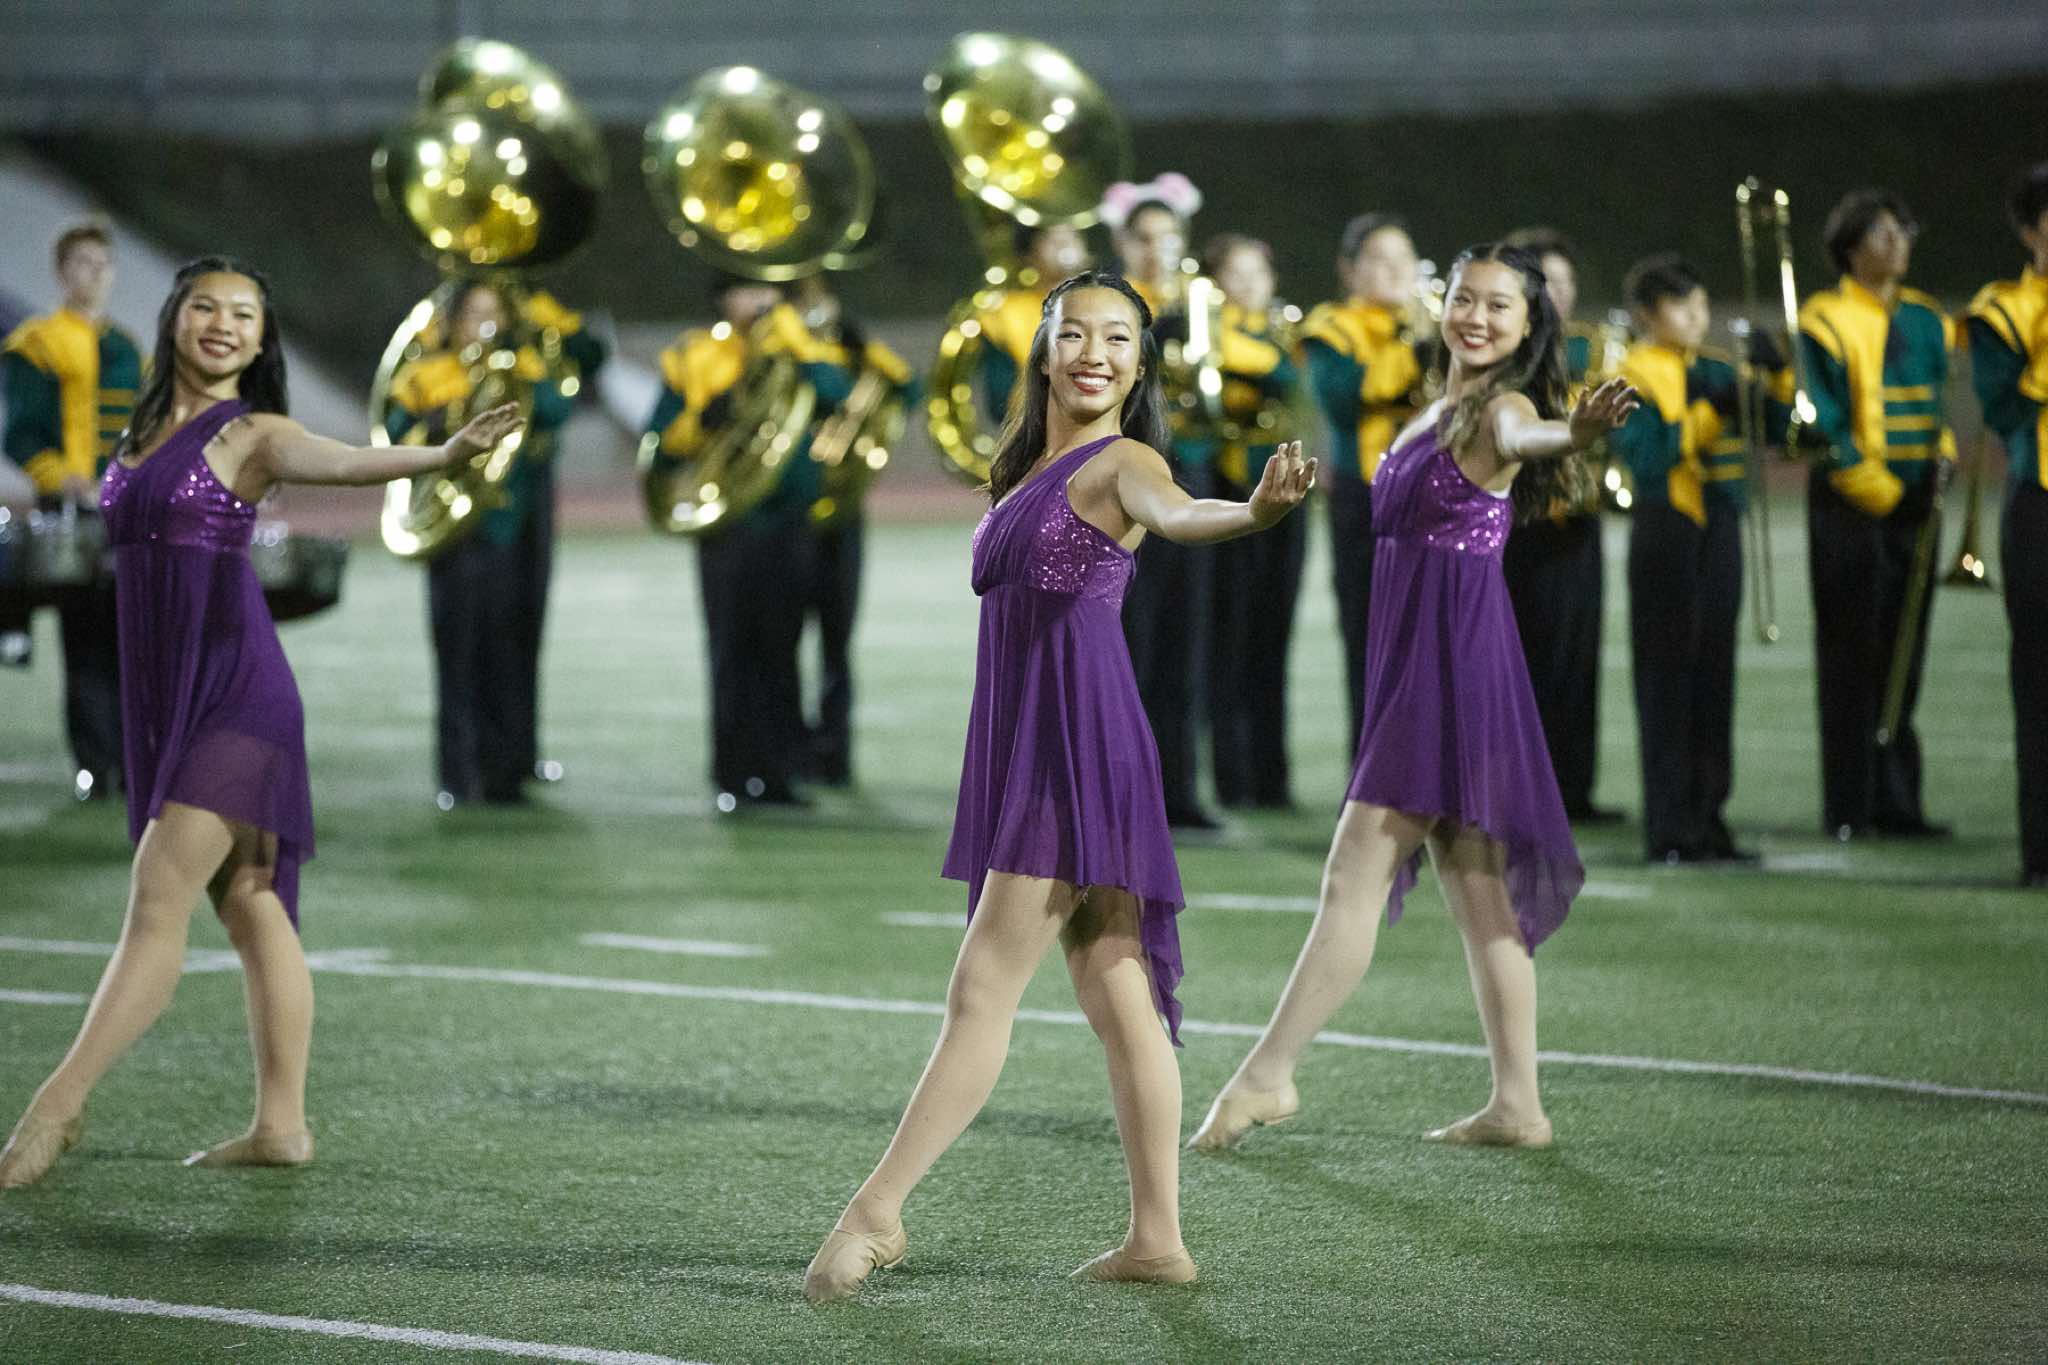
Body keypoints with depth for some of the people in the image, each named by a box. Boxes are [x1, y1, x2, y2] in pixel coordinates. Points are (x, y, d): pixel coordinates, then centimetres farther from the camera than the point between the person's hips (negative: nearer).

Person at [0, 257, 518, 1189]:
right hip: (163, 695, 7)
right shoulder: (144, 430, 15)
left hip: (232, 691, -7)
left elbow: (349, 462, -22)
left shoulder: (251, 435, -5)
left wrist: (446, 453, -38)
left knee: (158, 899, -11)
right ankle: (280, 1125, 7)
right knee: (251, 911, 7)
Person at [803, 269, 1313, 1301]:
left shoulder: (1121, 462, -8)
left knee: (981, 991, -7)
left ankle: (875, 1215, -5)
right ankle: (1156, 1239, 9)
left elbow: (1173, 510, -31)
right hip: (1025, 751, 9)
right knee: (1117, 1001, 8)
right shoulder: (1029, 471, 18)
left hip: (1079, 750, -9)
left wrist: (1255, 511, -51)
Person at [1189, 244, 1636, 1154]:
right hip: (1415, 652, 10)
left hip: (1455, 658, -10)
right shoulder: (1438, 410, 17)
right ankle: (1516, 1104, 9)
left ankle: (1266, 1076, -3)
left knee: (1356, 872, -7)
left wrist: (1576, 433, -56)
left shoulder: (1498, 406, -11)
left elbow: (1521, 435, -36)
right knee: (1474, 887, 8)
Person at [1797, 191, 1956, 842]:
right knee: (1851, 659, -4)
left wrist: (1941, 458, 2)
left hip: (1914, 506, 6)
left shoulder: (1928, 320, 13)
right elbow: (1823, 422, -11)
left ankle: (1897, 804, 10)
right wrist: (1880, 490, -14)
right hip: (1850, 505, -6)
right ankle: (1849, 808, -2)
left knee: (1903, 659, 7)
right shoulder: (1826, 322, -6)